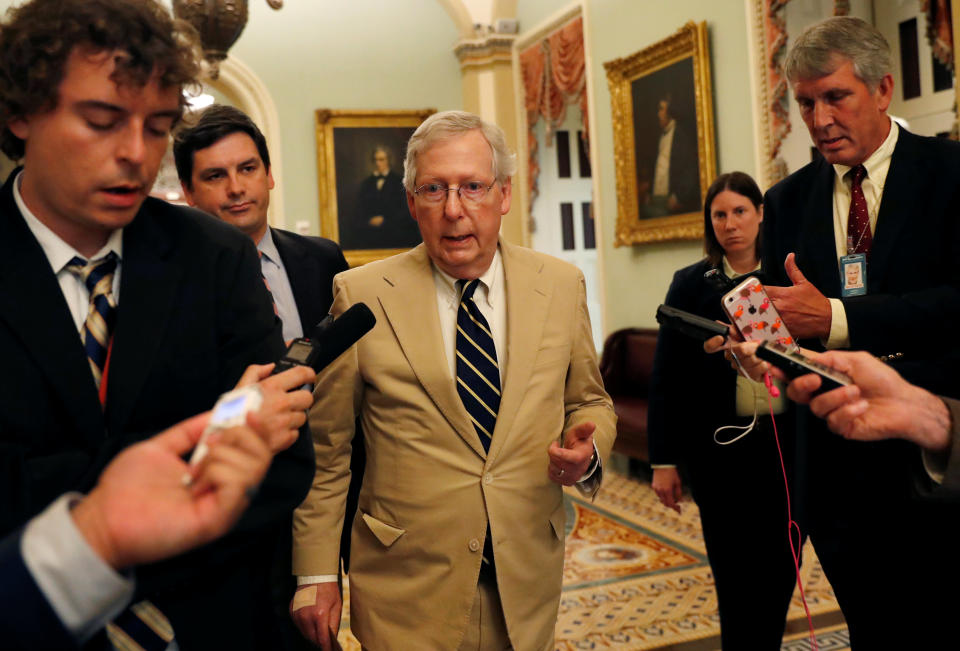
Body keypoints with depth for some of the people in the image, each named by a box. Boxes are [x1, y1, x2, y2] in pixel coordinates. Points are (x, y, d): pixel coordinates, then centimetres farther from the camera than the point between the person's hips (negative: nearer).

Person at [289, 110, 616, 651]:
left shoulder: (562, 286, -2)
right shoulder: (360, 296, -9)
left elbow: (590, 401, 10)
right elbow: (325, 448, -4)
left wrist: (587, 451, -12)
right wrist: (316, 575, -3)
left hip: (527, 585, 3)